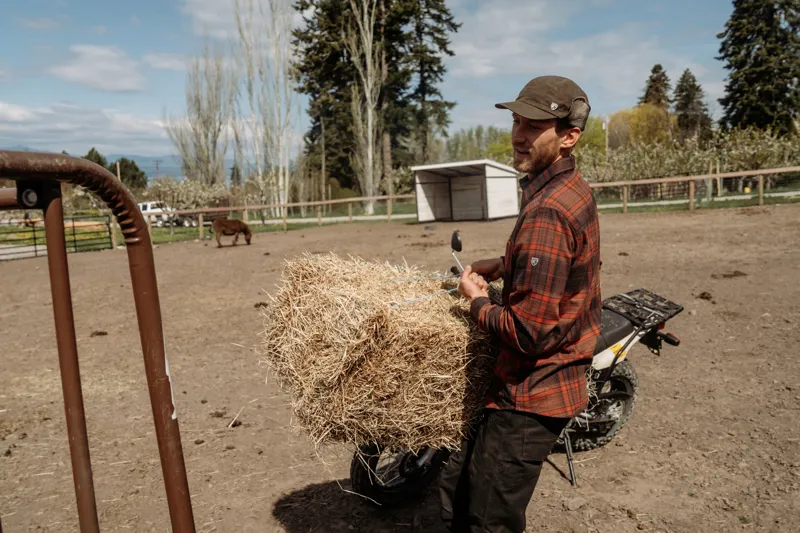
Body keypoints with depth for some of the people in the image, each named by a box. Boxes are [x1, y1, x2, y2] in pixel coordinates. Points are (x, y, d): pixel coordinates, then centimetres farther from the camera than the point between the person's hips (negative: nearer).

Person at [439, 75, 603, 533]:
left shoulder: (547, 213, -25)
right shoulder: (573, 189, 7)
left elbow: (530, 332, -28)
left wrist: (477, 302, -10)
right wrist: (495, 267, 12)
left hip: (530, 396, -10)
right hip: (549, 385, 10)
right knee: (457, 489, 21)